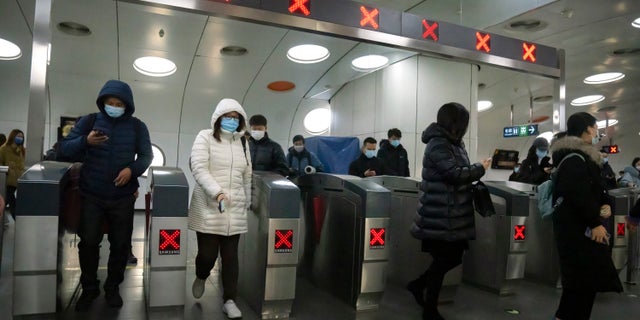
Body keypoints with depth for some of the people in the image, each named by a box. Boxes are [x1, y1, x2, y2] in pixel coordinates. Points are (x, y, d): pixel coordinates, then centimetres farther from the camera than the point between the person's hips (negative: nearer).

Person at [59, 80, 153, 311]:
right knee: (88, 242, 4)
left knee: (120, 244, 6)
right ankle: (89, 288, 24)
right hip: (91, 196, 0)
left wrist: (132, 169, -18)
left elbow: (146, 155, 2)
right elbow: (64, 148, -1)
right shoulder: (89, 121, 1)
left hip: (123, 198, 0)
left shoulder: (137, 126, 1)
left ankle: (113, 287, 26)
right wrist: (85, 141, -22)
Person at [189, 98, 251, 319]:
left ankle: (229, 300, 15)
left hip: (235, 210, 4)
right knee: (208, 253, -1)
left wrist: (246, 203, 19)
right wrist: (217, 192, -24)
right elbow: (199, 168, -13)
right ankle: (201, 278, 33)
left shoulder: (242, 143, 14)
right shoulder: (205, 138, -1)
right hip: (208, 208, -4)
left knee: (231, 256, 4)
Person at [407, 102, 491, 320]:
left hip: (453, 214, 9)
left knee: (452, 257, 14)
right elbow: (454, 174, -22)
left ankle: (419, 284, 29)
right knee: (445, 260, 1)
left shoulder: (452, 143, 13)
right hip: (441, 216, -9)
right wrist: (480, 169, -10)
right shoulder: (438, 144, -17)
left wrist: (476, 170, 4)